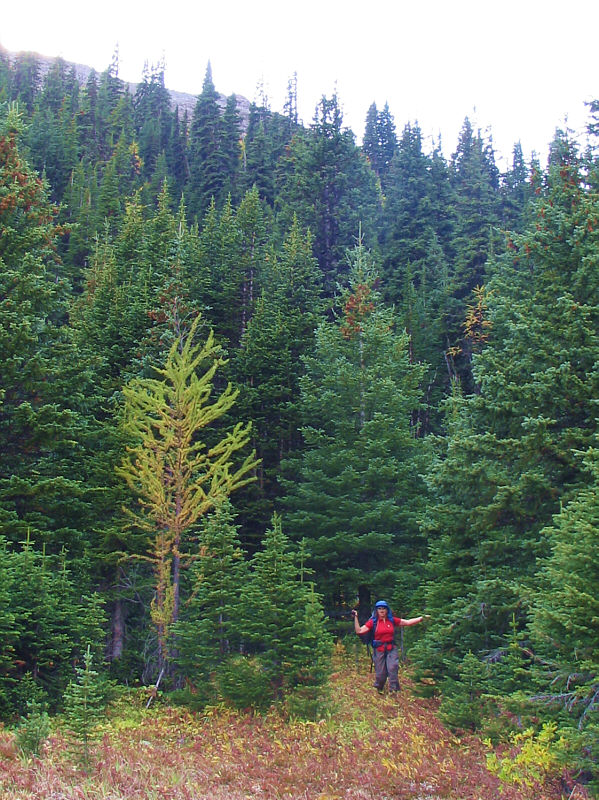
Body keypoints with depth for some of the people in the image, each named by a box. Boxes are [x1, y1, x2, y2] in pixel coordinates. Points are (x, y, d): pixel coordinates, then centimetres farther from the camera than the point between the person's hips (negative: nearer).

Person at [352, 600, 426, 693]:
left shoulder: (392, 620, 7)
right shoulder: (373, 622, 1)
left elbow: (408, 622, 12)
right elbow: (359, 631, -3)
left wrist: (421, 618, 8)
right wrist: (355, 618, -8)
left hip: (392, 649, 1)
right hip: (379, 650, -1)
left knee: (392, 669, -15)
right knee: (380, 673, 2)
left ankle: (394, 691, -7)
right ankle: (378, 691, 27)